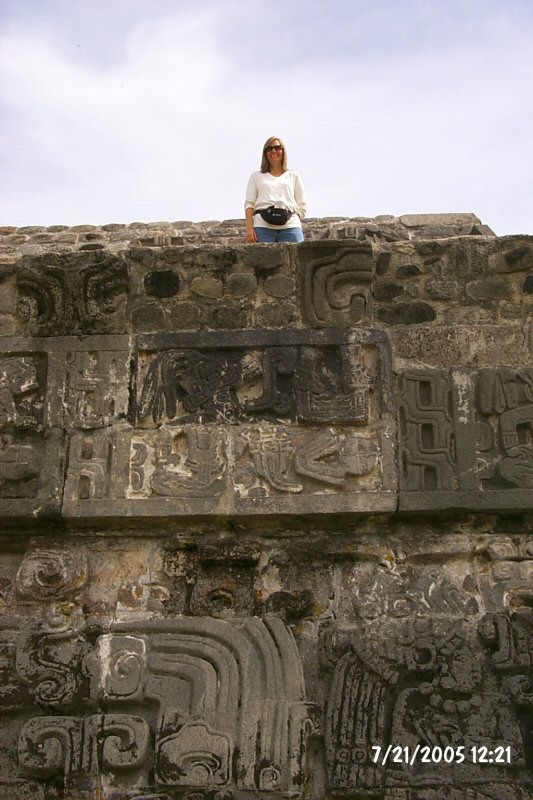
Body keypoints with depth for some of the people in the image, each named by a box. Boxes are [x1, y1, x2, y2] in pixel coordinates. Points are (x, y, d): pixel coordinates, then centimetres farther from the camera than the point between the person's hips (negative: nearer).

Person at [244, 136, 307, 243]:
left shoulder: (294, 176, 23)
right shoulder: (256, 176, 22)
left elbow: (302, 206, 18)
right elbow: (249, 204, 12)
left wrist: (294, 219, 0)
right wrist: (249, 229, -3)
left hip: (290, 226, 1)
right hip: (263, 226, -1)